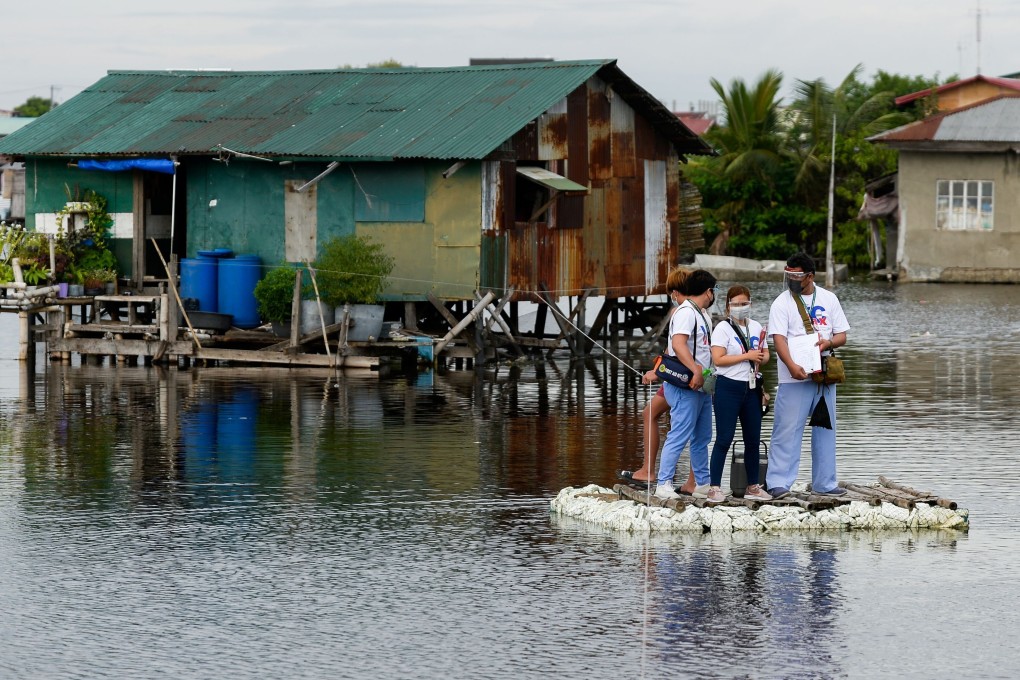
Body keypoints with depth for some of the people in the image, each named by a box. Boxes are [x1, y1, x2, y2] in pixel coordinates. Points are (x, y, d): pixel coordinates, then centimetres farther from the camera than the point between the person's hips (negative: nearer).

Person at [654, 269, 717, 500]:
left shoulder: (702, 315, 19)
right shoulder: (686, 313, -13)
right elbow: (678, 344, -26)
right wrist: (696, 370, -32)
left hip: (701, 386, 10)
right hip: (685, 386, -10)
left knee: (702, 438, 14)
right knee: (679, 436, -11)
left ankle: (702, 484, 20)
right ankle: (663, 484, -10)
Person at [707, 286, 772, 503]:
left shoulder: (756, 327, 13)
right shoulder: (723, 328, -5)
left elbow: (765, 354, 20)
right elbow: (718, 359, -14)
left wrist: (762, 358, -4)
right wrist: (747, 356, -15)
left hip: (751, 387, 6)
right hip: (728, 387, -6)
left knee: (753, 439, 8)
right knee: (724, 438, -7)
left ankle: (753, 486, 18)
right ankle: (715, 487, -4)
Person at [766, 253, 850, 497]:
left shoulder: (829, 299, 9)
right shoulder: (782, 303, -3)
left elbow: (842, 336, 10)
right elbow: (779, 339, -14)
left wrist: (828, 342, -15)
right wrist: (792, 366, -30)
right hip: (795, 377, -4)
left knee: (825, 430, 10)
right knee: (787, 430, -9)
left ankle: (824, 482, 19)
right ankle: (778, 482, -7)